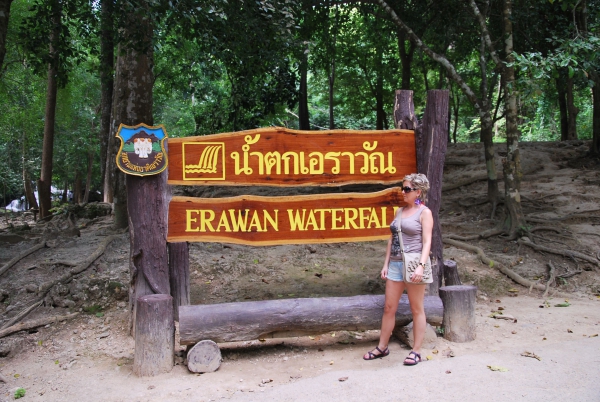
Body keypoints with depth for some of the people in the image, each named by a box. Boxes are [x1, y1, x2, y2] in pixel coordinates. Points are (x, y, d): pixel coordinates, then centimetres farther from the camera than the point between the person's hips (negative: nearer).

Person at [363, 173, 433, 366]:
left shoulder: (424, 212, -3)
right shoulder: (400, 211, 15)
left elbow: (427, 242, -10)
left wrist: (421, 266, -21)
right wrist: (386, 264, 12)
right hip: (395, 264, 6)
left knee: (417, 309, 4)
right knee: (389, 308, 9)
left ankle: (416, 351, 12)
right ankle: (382, 347, 20)